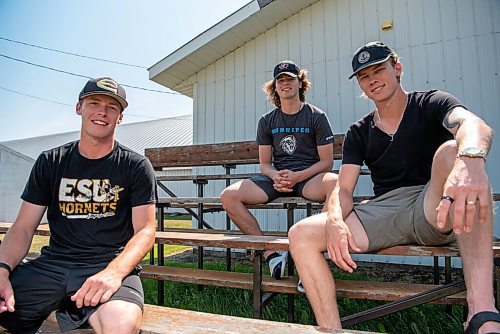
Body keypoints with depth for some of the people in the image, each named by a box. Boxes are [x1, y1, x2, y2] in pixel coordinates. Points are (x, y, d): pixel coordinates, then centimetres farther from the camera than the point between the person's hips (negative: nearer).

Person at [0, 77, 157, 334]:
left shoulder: (136, 166, 1)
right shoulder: (50, 162, 12)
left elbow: (145, 231, -5)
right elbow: (23, 228, 10)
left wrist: (114, 272, -23)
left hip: (111, 265, -3)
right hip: (52, 264, 4)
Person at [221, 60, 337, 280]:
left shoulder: (317, 116, 5)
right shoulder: (267, 121, 14)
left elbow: (326, 162, 0)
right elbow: (265, 163, 13)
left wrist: (297, 176, -16)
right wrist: (276, 177, -11)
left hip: (308, 177, -3)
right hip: (277, 177, 3)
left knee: (335, 183, -39)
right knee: (228, 196, -19)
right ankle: (270, 254, -12)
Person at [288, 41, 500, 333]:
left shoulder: (430, 104, 5)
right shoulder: (359, 132, 15)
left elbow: (475, 125, -19)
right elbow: (343, 189, 5)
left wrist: (470, 159, -45)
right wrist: (335, 221, -19)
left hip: (436, 212, -2)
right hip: (382, 212, 3)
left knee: (452, 151, -34)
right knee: (301, 235, -15)